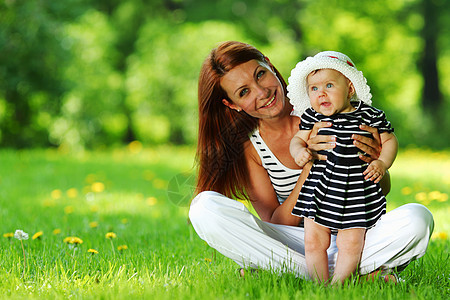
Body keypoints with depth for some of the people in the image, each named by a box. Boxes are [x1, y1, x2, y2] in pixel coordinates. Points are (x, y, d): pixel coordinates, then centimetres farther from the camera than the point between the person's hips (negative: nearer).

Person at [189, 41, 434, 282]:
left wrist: (375, 162, -26)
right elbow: (277, 225, -11)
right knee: (204, 207, -24)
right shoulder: (248, 147, -5)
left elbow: (383, 189, -1)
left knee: (417, 218, -29)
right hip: (295, 243, 1)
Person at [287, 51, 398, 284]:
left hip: (356, 195, -2)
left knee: (351, 245, -4)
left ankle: (338, 284, 10)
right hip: (319, 193, 2)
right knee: (313, 241, 1)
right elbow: (298, 138, 12)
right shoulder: (312, 117, 3)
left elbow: (389, 140, 5)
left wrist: (382, 163, -11)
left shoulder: (369, 116, -3)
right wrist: (298, 151, -11)